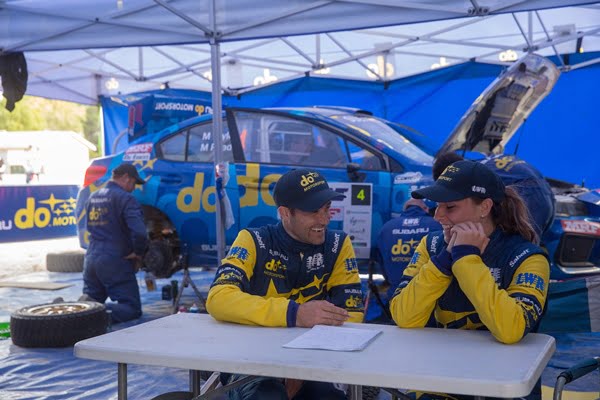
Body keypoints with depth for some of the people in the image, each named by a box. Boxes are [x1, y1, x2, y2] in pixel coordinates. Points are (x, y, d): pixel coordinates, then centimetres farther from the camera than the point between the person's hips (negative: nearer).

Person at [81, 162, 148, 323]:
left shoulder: (92, 197, 14)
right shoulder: (125, 198, -12)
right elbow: (139, 232, -25)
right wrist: (138, 253, -5)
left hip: (90, 259, 7)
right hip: (115, 261, -7)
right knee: (132, 307, -1)